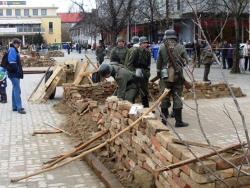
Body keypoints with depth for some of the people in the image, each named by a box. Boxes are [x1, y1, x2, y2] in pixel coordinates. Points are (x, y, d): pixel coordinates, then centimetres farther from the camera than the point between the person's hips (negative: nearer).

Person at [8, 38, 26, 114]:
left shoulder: (14, 50, 15)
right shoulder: (12, 50, -15)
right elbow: (12, 63, -23)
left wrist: (19, 72, 10)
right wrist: (18, 71, -16)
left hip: (15, 74, 10)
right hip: (14, 74, -10)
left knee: (15, 90, 13)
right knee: (17, 90, -10)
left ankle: (15, 106, 20)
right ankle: (19, 108, -9)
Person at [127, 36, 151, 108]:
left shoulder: (148, 52, 5)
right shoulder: (135, 51, -10)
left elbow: (148, 63, 13)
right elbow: (129, 63, -9)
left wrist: (147, 72, 2)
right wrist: (133, 73, -16)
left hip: (144, 74, 5)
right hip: (136, 74, -5)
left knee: (144, 91, 11)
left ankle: (146, 107, 19)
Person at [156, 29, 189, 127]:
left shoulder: (162, 47, -1)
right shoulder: (181, 47, -1)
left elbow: (158, 63, 3)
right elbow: (186, 61, 1)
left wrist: (158, 74, 14)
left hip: (165, 76, 0)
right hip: (178, 75, 0)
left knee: (165, 98, 8)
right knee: (177, 98, 4)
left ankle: (164, 119, 15)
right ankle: (178, 121, 5)